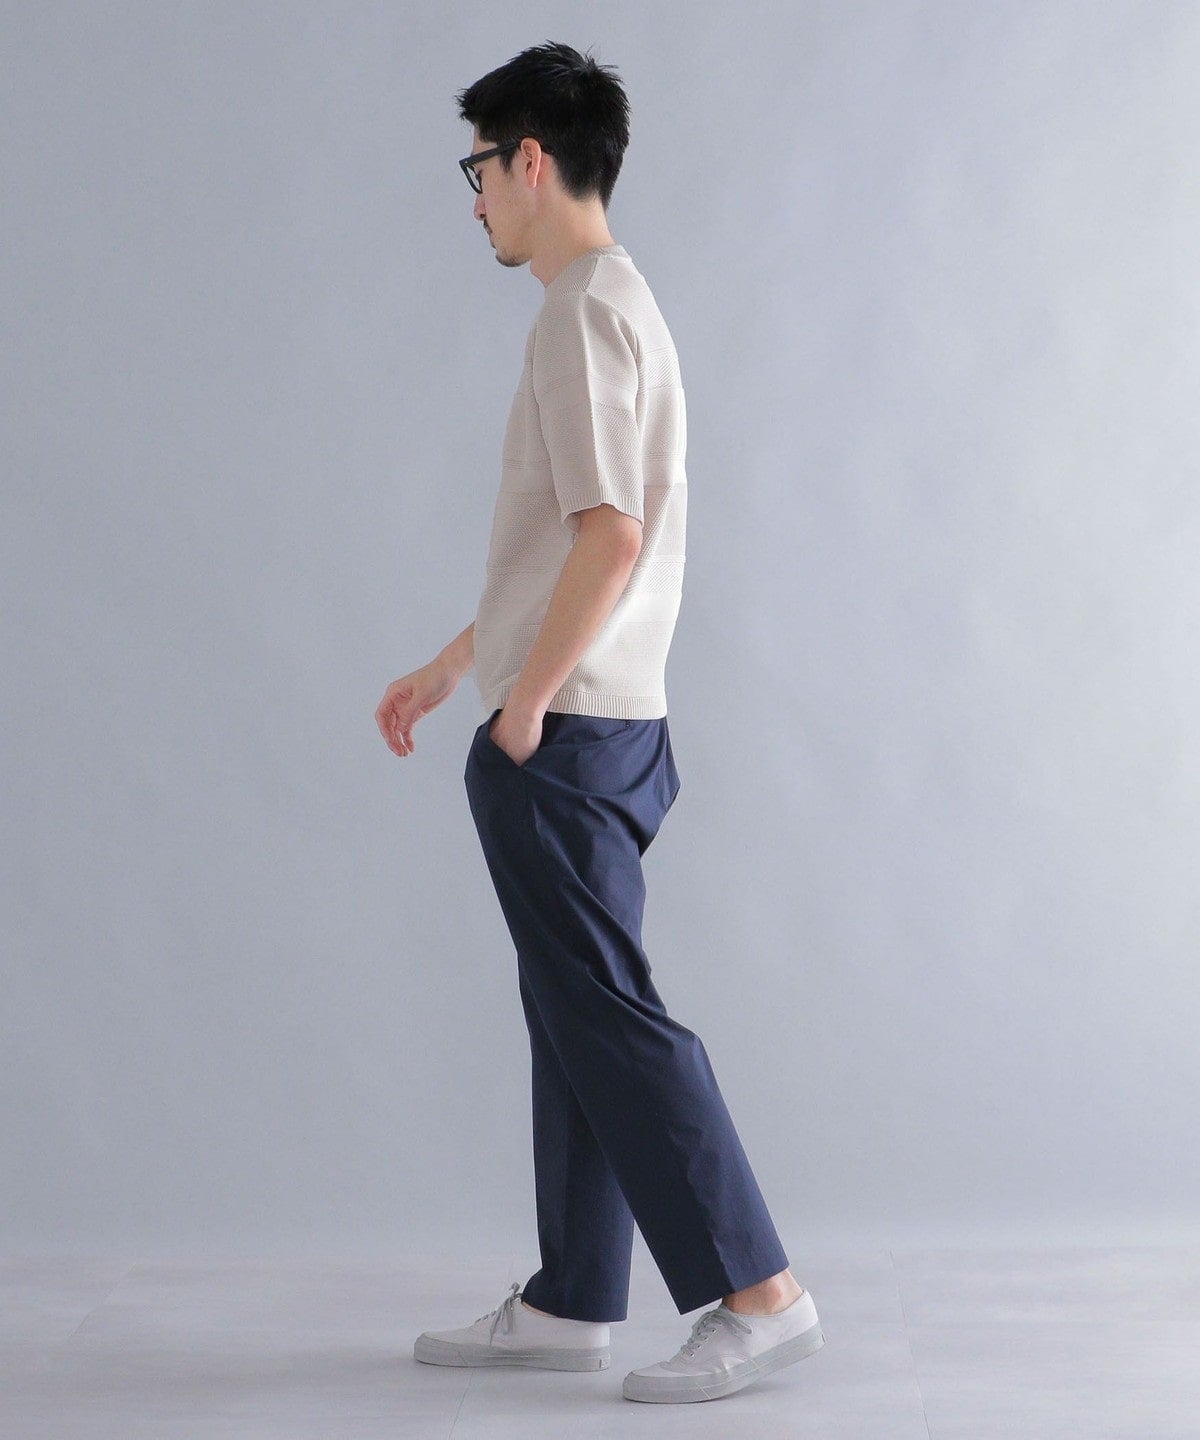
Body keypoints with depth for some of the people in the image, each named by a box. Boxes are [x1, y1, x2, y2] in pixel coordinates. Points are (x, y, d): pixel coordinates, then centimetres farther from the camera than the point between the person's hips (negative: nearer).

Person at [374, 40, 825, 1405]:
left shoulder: (585, 313, -14)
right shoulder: (617, 304, 18)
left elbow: (610, 538, -24)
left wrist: (524, 702, -16)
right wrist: (446, 668, 27)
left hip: (563, 735, -10)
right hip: (598, 726, 10)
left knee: (607, 1014, -6)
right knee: (575, 1012, 12)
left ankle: (756, 1294, 0)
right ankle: (570, 1302, 21)